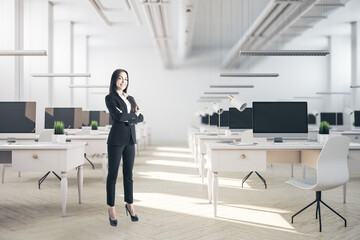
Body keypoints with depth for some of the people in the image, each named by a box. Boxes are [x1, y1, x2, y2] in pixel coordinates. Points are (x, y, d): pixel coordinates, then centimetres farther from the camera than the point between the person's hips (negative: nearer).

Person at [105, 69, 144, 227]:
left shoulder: (130, 99, 16)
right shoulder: (110, 98, -1)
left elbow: (141, 118, 6)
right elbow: (118, 116, -17)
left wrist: (128, 119, -11)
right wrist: (134, 114, -3)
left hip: (130, 139, 5)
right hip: (116, 139, -5)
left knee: (128, 174, 12)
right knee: (113, 174, 2)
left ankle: (129, 204, 26)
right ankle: (111, 208, 12)